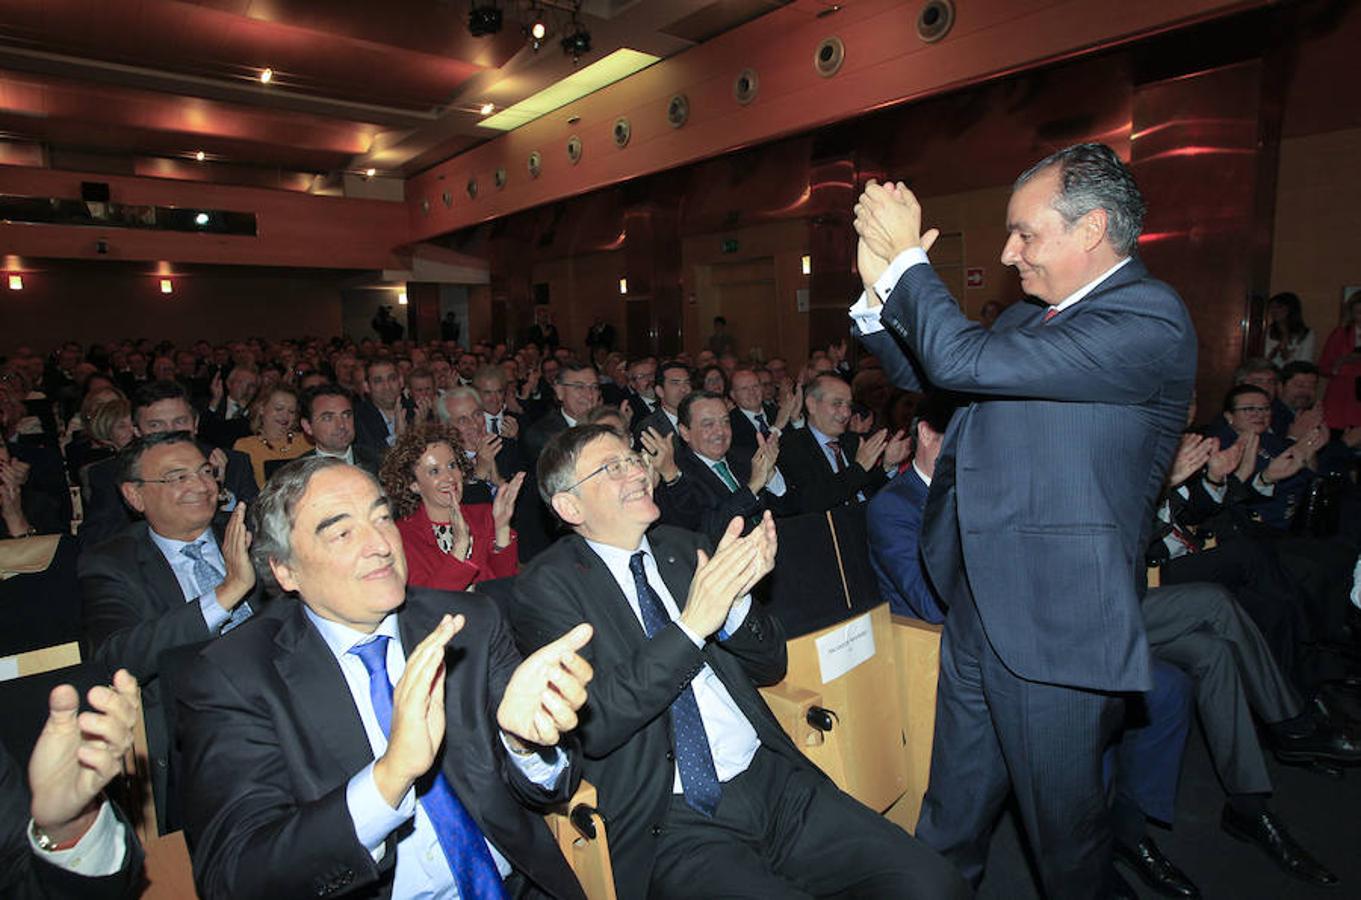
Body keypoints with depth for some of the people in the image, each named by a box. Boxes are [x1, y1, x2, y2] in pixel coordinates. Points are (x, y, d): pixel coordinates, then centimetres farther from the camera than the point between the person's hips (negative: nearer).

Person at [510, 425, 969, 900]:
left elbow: (770, 665, 10)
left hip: (773, 777, 5)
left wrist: (733, 599, -11)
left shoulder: (682, 548, 9)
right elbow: (590, 724, -16)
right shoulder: (547, 587, -5)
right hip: (669, 821, -4)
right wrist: (691, 625, -22)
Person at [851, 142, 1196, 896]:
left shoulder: (1148, 319, -17)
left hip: (1053, 628, -8)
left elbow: (964, 362, -28)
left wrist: (908, 257, -15)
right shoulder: (1028, 318, 11)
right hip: (977, 608, 8)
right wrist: (882, 289, 3)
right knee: (951, 813, 24)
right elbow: (924, 375, 18)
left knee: (1062, 820, 16)